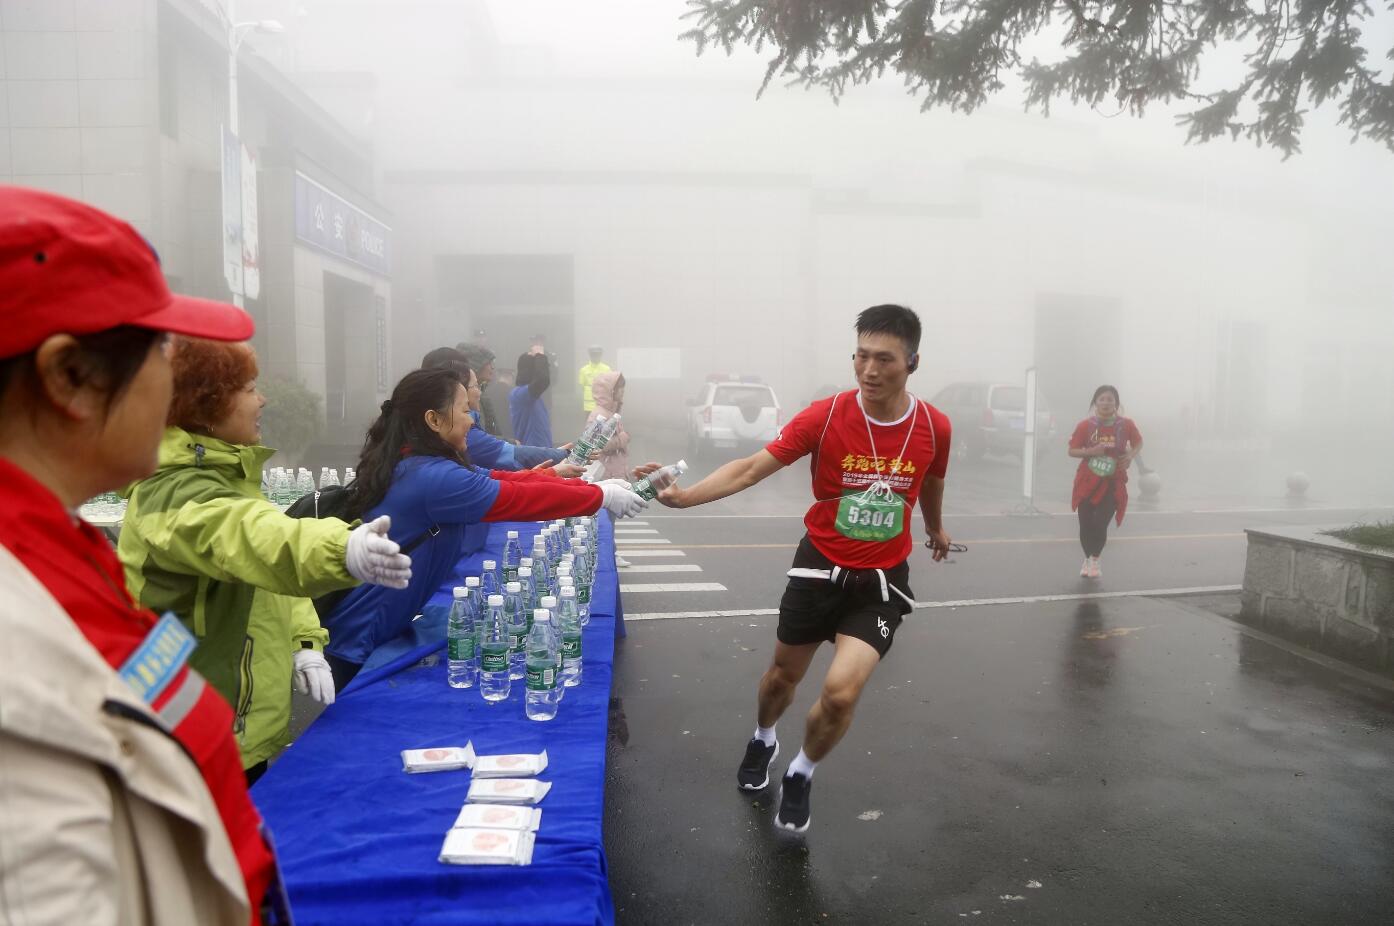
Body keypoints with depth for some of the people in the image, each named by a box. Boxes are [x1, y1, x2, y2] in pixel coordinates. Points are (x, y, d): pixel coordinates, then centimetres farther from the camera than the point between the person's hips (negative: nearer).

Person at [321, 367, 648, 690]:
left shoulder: (414, 464, 3)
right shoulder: (431, 477, -27)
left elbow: (505, 480, 3)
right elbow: (519, 499, -21)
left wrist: (587, 484, 1)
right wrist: (601, 496, -11)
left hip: (374, 627, 10)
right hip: (357, 640, -9)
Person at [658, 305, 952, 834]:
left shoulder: (934, 427, -10)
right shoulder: (825, 415, -17)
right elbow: (751, 468, -19)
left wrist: (936, 530, 30)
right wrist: (684, 496, -34)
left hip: (883, 581, 0)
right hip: (821, 567, 0)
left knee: (841, 692, -15)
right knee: (784, 675, 17)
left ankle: (801, 776, 17)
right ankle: (762, 742, 53)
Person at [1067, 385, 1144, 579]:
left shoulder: (1126, 425, -5)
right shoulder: (1085, 426, -8)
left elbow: (1138, 442, 13)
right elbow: (1072, 451, -2)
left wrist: (1130, 455, -6)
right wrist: (1090, 451, -20)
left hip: (1112, 483, 0)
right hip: (1088, 481, 1)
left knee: (1100, 524, -11)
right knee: (1085, 524, 3)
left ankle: (1095, 560, 16)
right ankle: (1087, 559, 30)